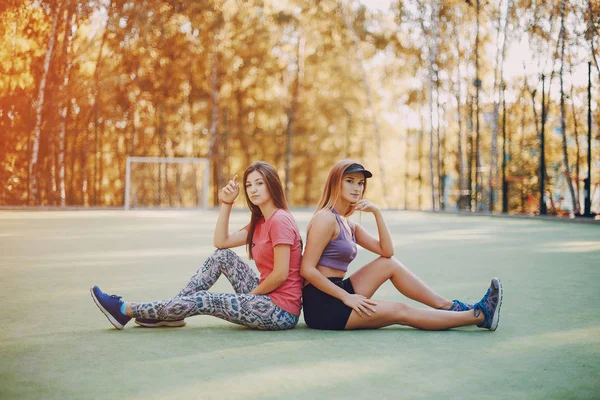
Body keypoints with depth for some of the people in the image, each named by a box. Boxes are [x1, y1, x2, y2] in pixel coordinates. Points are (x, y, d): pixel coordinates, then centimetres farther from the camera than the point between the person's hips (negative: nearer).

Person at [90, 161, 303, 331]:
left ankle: (126, 310, 4)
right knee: (222, 256, 7)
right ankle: (170, 313, 8)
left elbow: (281, 275, -21)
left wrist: (249, 294, -6)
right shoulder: (261, 222, 15)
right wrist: (226, 202, 5)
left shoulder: (279, 221, -16)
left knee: (203, 301, -8)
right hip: (266, 298, 9)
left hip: (281, 312, -9)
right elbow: (221, 242, 13)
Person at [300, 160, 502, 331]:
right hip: (322, 304, -9)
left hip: (335, 294, 9)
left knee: (389, 263, 6)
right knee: (401, 311, -8)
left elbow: (387, 251, 9)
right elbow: (307, 269, -19)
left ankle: (449, 306, 8)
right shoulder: (326, 218, -12)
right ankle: (480, 315, -4)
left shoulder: (348, 225, 15)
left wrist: (377, 213, -1)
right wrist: (346, 297, -18)